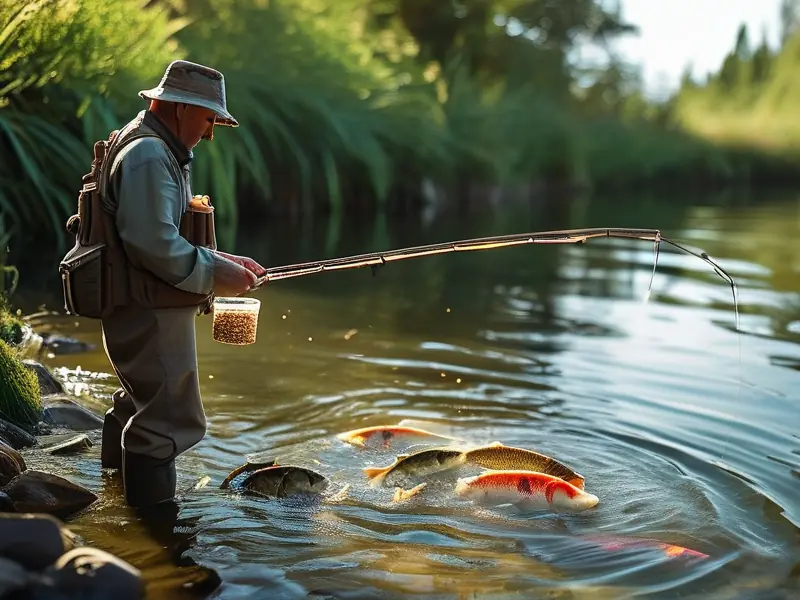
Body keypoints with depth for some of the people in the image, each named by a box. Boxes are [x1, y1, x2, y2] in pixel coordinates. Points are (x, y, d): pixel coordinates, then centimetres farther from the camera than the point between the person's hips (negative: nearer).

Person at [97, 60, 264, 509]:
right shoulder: (148, 155, -18)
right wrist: (215, 275, -21)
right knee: (171, 416, -11)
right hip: (150, 313, -12)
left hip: (148, 309, 12)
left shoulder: (163, 152, 18)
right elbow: (154, 244, -28)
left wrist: (223, 259, 10)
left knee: (143, 396, 27)